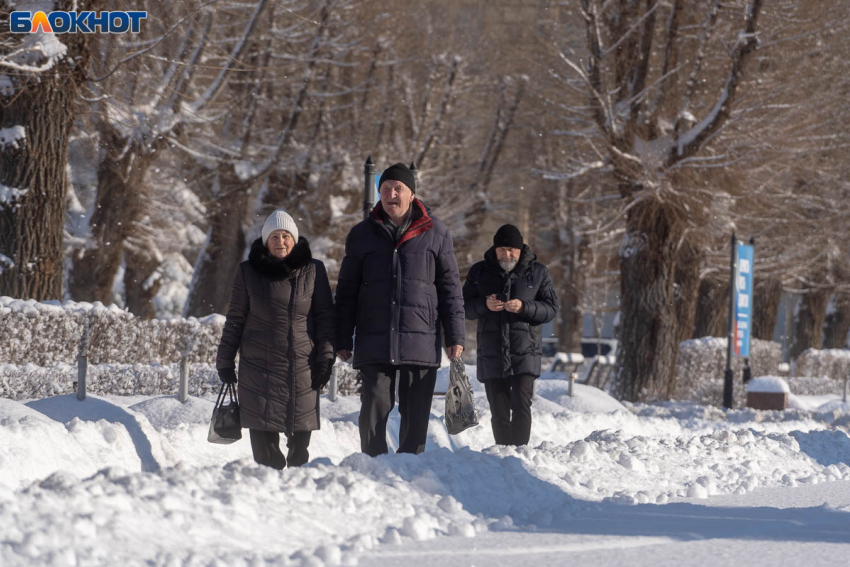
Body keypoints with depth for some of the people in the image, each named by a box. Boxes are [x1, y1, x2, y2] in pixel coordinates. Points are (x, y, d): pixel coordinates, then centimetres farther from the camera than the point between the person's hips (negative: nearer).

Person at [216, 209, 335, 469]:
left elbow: (325, 316, 7)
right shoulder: (248, 272, 6)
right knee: (262, 429, -4)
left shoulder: (313, 271, 5)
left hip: (302, 364, 0)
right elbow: (235, 318, 11)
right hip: (259, 364, 0)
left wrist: (325, 357, 0)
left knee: (301, 429, -3)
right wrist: (225, 360, 9)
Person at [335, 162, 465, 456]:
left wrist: (454, 336, 3)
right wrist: (343, 340, 6)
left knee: (416, 414, 3)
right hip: (374, 342, 0)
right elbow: (347, 291, 12)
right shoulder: (361, 235, 9)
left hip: (421, 342, 0)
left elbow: (450, 286, 8)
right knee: (374, 409, -5)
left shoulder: (435, 233, 7)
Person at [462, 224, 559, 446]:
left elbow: (552, 308, 2)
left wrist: (524, 307, -16)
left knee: (521, 406, -16)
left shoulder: (537, 272, 5)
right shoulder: (480, 272, 9)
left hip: (524, 353, -2)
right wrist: (484, 305, -12)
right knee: (499, 412, 5)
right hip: (491, 355, 2)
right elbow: (464, 307, 9)